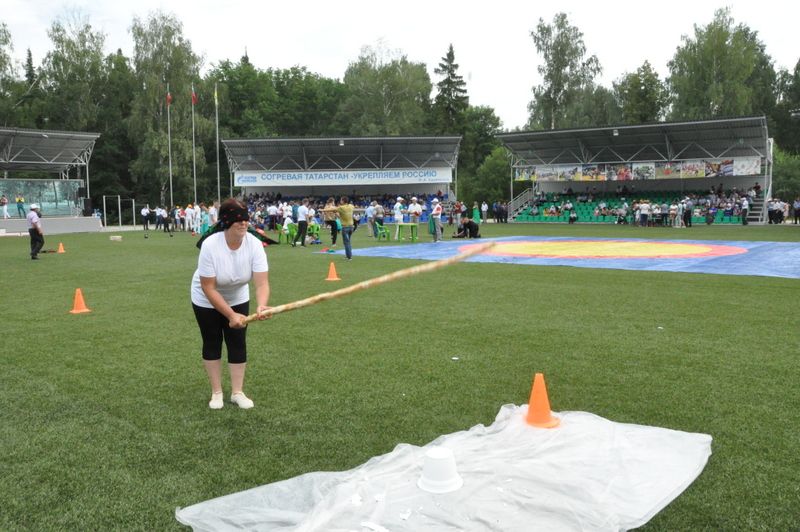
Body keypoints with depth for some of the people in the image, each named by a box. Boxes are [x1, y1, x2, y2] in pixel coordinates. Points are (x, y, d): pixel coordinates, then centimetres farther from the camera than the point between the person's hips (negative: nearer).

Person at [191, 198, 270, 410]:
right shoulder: (210, 246, -35)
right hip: (207, 301, -2)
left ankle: (237, 392, 15)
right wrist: (231, 315, -33)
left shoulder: (254, 244, -27)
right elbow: (209, 288, -30)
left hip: (238, 298, 3)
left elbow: (262, 283, -32)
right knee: (212, 343, 7)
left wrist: (261, 306, -51)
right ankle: (216, 392, 21)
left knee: (238, 343, 2)